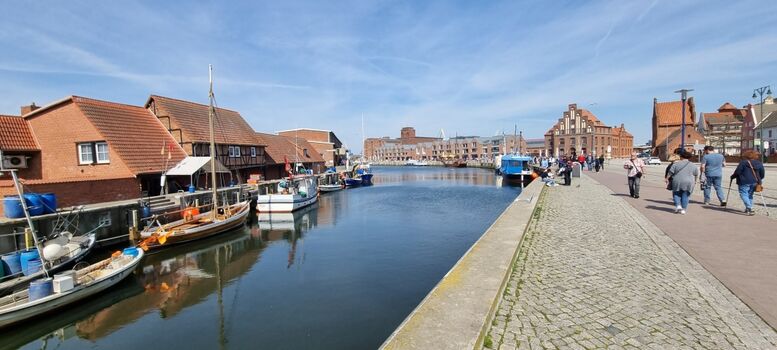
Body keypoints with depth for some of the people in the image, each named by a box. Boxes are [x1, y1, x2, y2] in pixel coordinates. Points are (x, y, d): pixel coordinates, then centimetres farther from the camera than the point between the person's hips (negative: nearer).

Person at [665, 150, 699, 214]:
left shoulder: (676, 164, -3)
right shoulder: (693, 165, 5)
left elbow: (670, 172, -4)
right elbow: (696, 175, 14)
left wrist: (667, 178, 6)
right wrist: (694, 181, 28)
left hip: (677, 182, -2)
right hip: (688, 183, 2)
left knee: (676, 194, 14)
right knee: (685, 196, 8)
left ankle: (678, 205, -2)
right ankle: (683, 209, 8)